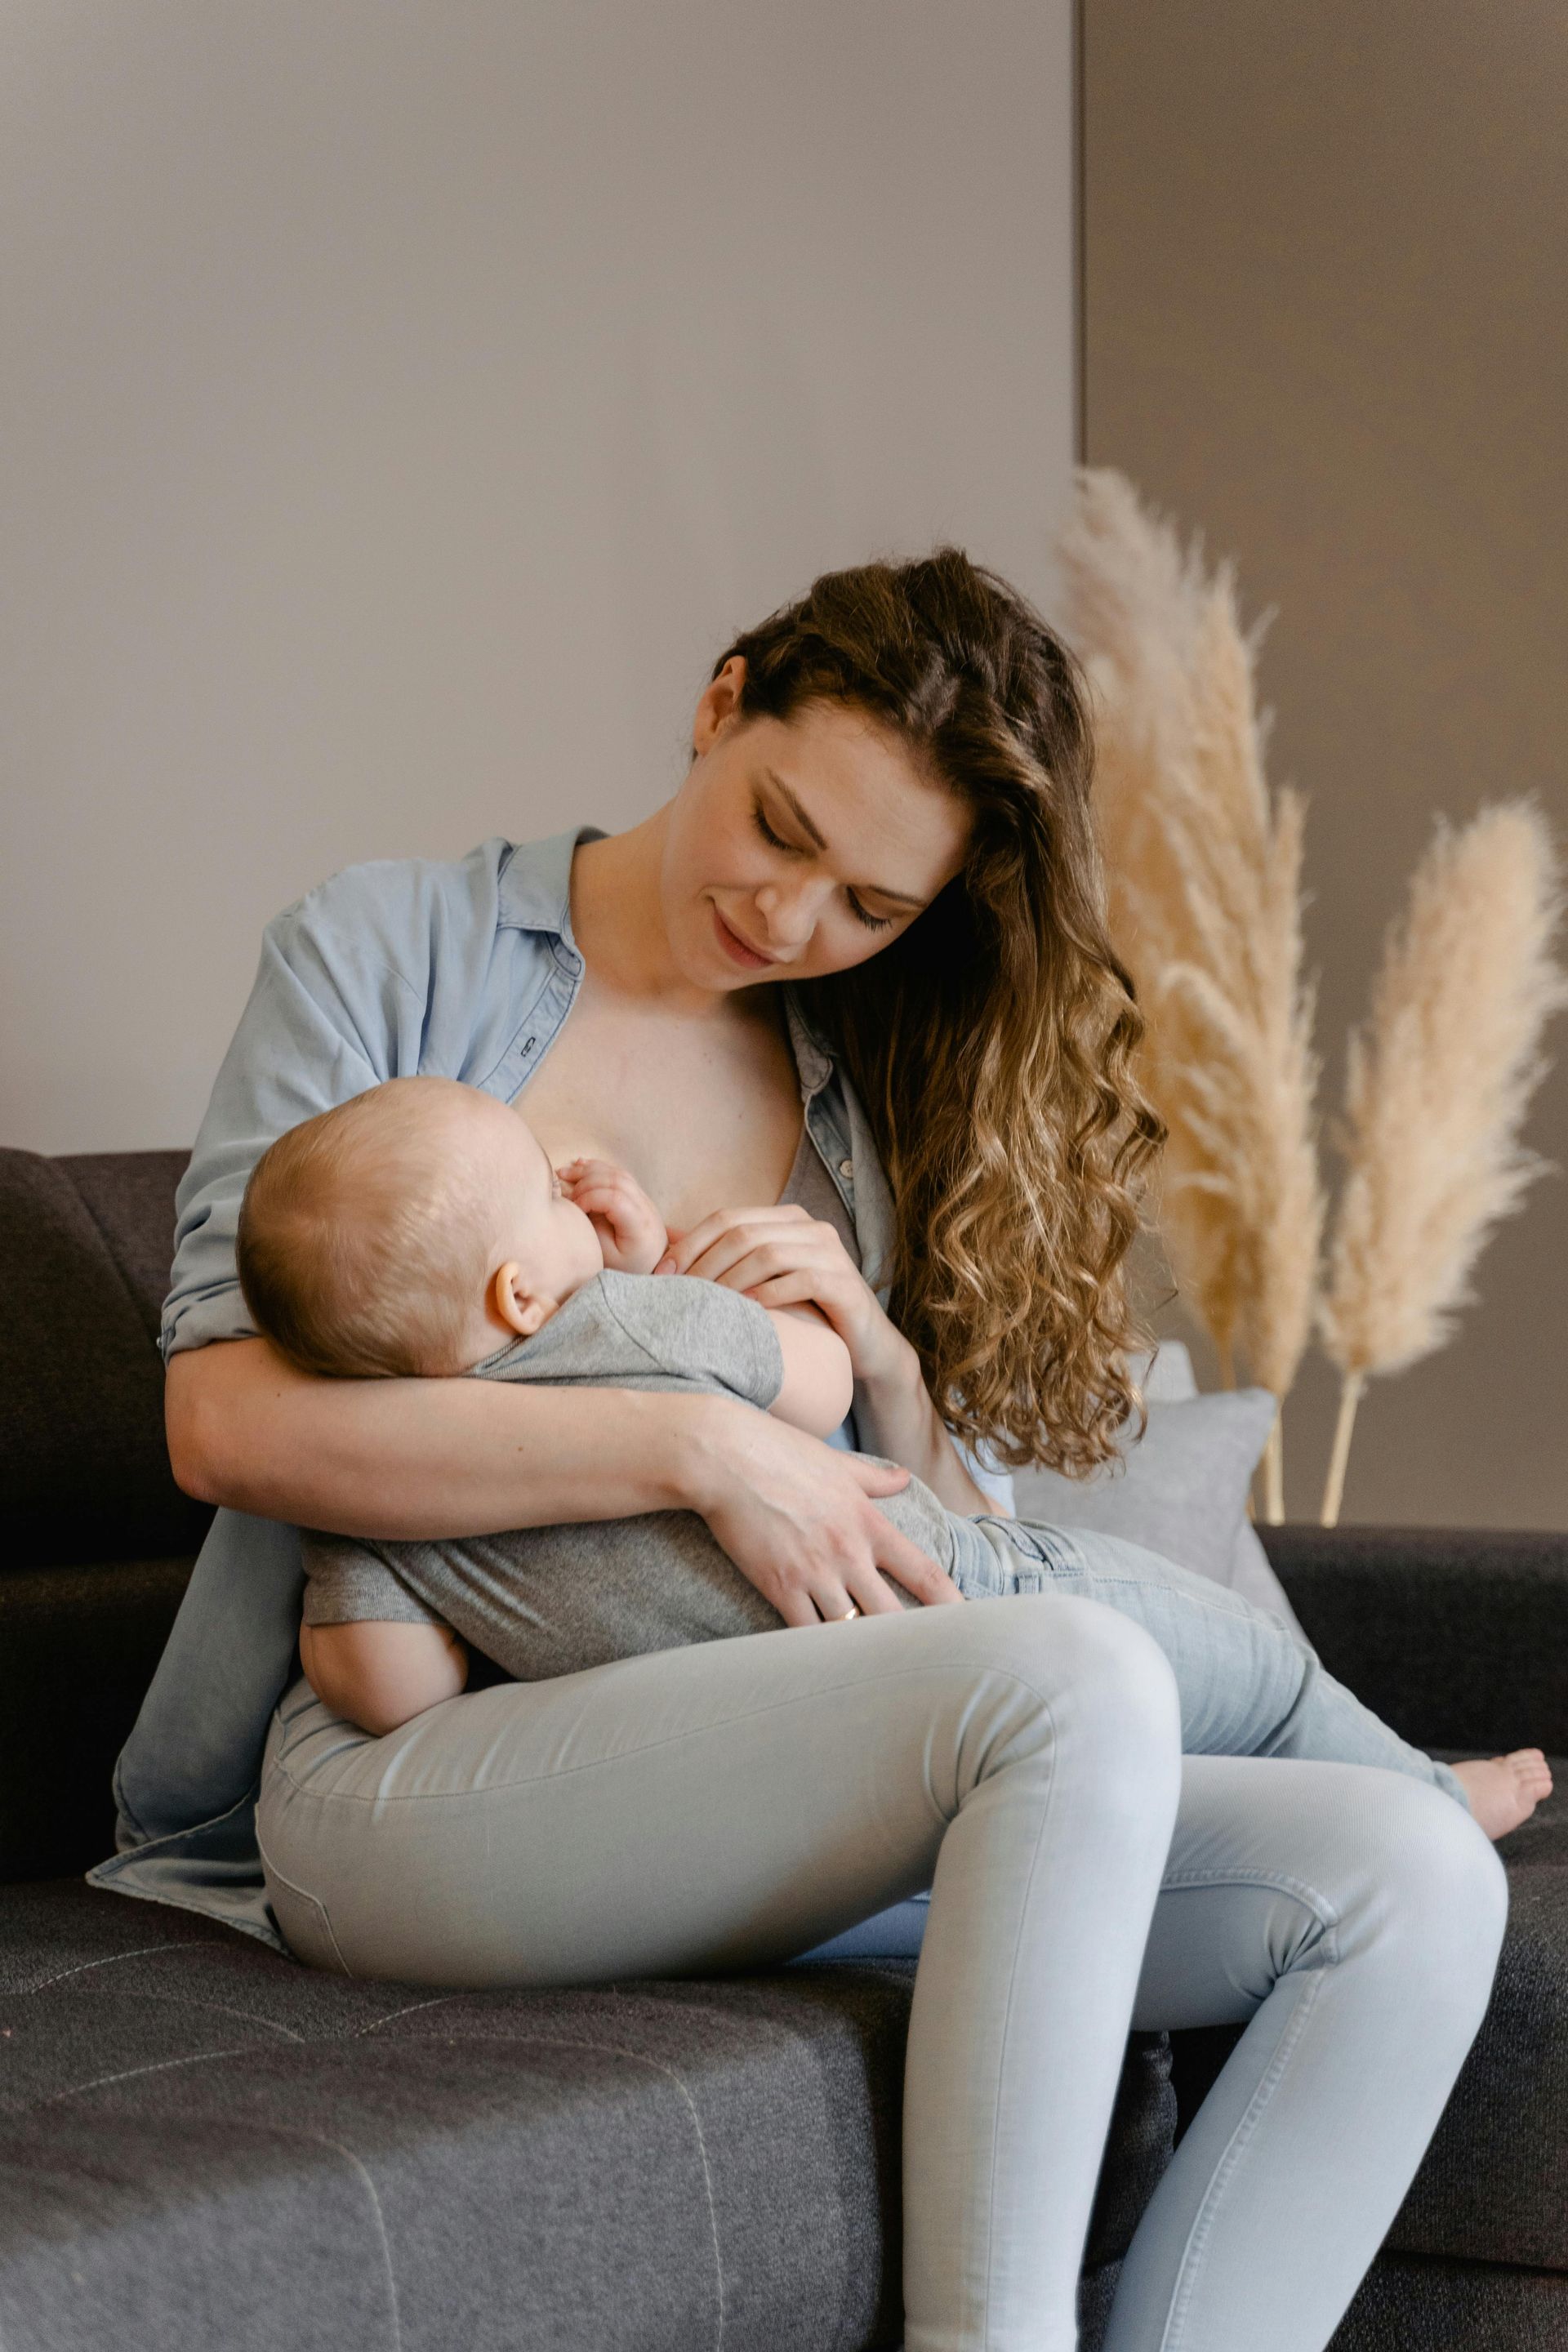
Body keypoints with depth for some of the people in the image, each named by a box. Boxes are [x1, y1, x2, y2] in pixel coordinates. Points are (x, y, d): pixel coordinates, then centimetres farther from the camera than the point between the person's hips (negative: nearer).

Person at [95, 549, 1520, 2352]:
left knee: (1414, 1882, -14)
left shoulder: (876, 1088, 18)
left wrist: (882, 1354, -4)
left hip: (752, 1800, 6)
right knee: (1078, 1684, -31)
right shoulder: (391, 955, 4)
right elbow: (228, 1420, -10)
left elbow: (949, 1551, 18)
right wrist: (701, 1445, -17)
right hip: (394, 1780, -6)